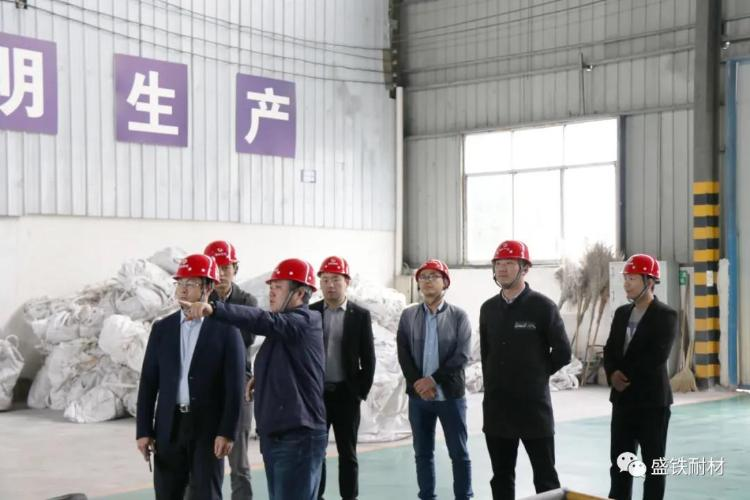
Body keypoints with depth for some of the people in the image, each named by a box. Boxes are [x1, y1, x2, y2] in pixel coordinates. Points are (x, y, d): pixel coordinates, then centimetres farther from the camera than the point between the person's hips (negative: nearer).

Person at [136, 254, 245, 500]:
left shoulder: (226, 329, -3)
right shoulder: (162, 328, 8)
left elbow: (234, 385, -7)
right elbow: (148, 383, 7)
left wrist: (228, 432, -13)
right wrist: (143, 430, 2)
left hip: (209, 429, -3)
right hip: (169, 428, 3)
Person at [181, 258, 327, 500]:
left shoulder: (307, 321, -11)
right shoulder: (280, 330, 17)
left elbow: (264, 321, -28)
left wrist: (214, 308, -38)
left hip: (299, 438, -9)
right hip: (273, 437, 9)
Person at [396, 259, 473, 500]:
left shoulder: (458, 316, 0)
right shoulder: (408, 315, 8)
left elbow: (461, 356, -8)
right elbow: (403, 354, 2)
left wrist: (434, 379, -15)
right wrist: (418, 383, -11)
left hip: (451, 394, -2)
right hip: (418, 394, 3)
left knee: (459, 452, 1)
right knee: (423, 453, 8)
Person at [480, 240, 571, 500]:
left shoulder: (542, 307, -8)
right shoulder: (488, 309, 8)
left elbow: (562, 353, -3)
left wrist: (536, 375, 5)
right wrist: (493, 383, 13)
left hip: (533, 405, -5)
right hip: (496, 407, 5)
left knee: (545, 478, 3)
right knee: (501, 477, 12)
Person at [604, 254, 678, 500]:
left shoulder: (666, 315, -8)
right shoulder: (621, 313, 12)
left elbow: (656, 357, -18)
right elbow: (610, 350, 8)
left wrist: (626, 375, -12)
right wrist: (613, 374, -11)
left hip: (652, 400, -6)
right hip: (622, 399, 6)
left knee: (653, 463, 3)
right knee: (619, 462, 10)